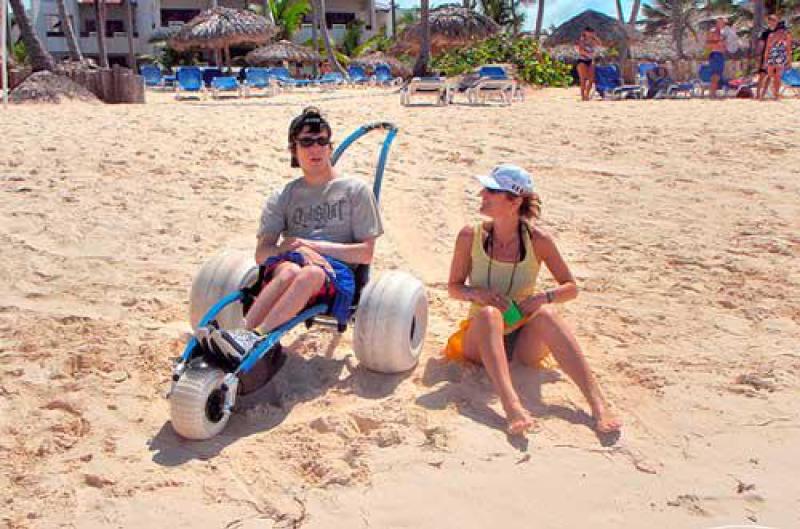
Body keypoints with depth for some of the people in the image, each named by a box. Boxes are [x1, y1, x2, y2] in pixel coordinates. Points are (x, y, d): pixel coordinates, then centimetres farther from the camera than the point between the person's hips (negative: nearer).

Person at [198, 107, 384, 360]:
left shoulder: (355, 190, 11)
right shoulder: (283, 197, 17)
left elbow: (366, 253, 4)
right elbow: (261, 253, 8)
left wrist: (313, 245, -4)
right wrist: (295, 248, -13)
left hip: (336, 272, -2)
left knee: (311, 273, -39)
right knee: (289, 271, -37)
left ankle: (254, 338, -53)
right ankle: (244, 334, -54)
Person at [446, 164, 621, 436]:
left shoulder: (537, 239, -8)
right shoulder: (470, 236, -7)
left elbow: (571, 287, 2)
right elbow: (454, 287, 4)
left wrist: (545, 296, -20)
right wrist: (476, 294, -18)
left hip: (524, 341, 0)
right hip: (482, 338, 0)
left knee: (545, 313, -31)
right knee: (489, 313, -33)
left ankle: (598, 403, -40)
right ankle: (511, 406, -52)